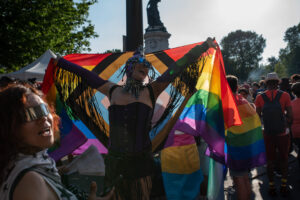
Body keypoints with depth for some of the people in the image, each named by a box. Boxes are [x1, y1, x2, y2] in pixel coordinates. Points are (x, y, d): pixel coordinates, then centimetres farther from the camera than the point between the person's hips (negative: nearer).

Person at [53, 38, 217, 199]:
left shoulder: (151, 91, 1)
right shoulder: (113, 91, 6)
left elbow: (178, 67, -2)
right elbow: (85, 75, 14)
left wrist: (204, 46, -2)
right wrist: (59, 62, 22)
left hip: (140, 161, -2)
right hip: (115, 160, 2)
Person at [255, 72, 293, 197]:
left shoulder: (260, 97, -7)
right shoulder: (284, 95, -10)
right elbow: (290, 117, -11)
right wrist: (286, 122, 10)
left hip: (267, 134, 1)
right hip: (283, 133, -1)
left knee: (270, 160, 15)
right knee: (284, 159, 18)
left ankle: (271, 186, 23)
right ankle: (284, 185, 24)